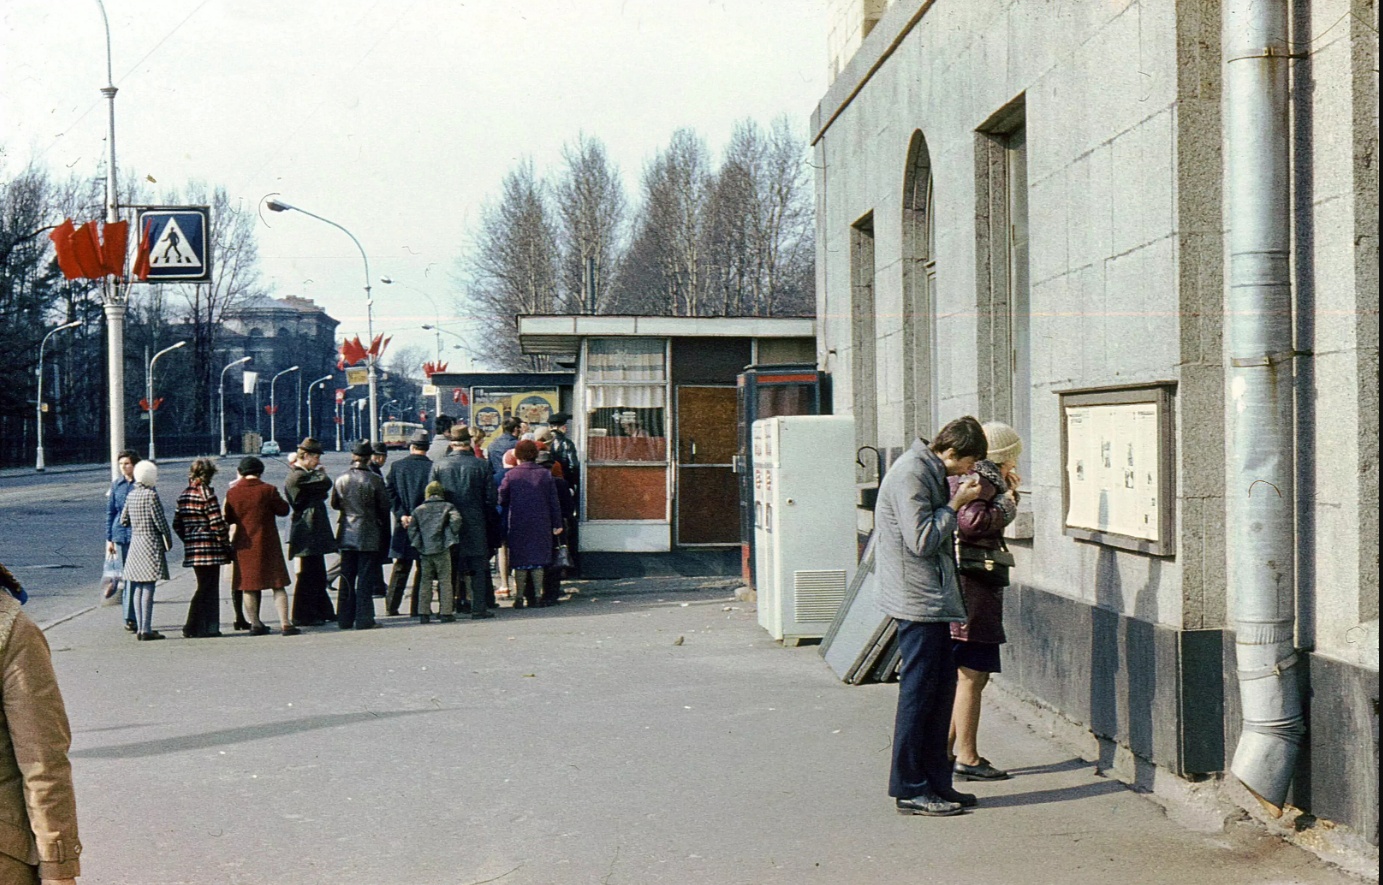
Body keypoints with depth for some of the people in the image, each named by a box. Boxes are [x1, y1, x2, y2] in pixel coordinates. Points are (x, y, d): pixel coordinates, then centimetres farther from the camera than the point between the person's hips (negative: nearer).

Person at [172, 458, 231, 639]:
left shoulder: (184, 495, 10)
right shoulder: (206, 493, -12)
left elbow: (177, 524, 12)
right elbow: (217, 524, -14)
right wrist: (226, 544, -5)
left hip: (192, 548, 7)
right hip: (210, 548, -7)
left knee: (207, 587, 16)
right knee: (207, 588, -2)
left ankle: (209, 627, 17)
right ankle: (193, 628, -4)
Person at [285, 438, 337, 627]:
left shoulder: (302, 475, 17)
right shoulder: (298, 476, -17)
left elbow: (320, 493, 19)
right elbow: (326, 483, -22)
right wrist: (320, 471, -2)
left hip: (312, 533, 11)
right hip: (307, 532, -11)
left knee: (318, 575, 16)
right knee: (308, 574, -5)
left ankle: (324, 611, 24)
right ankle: (303, 616, 1)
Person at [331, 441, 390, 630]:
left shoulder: (341, 480, -1)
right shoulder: (374, 480, -12)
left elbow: (335, 504, 11)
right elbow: (384, 507, -5)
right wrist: (382, 524, 13)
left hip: (346, 535, 4)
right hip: (369, 535, -4)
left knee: (347, 578, 11)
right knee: (365, 578, -1)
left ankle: (345, 619, 15)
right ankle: (364, 619, -1)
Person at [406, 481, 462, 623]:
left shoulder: (418, 510, 10)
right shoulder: (447, 507, 4)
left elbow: (412, 528, 4)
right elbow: (456, 519, -13)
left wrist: (417, 544, 11)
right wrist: (453, 537, -1)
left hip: (424, 551, 2)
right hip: (442, 550, -2)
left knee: (426, 582, 8)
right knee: (445, 581, 2)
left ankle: (424, 613, 6)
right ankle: (447, 612, 0)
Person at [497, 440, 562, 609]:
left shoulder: (511, 476, -5)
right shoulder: (545, 475, 1)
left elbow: (502, 500, -3)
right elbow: (554, 501, 3)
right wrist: (557, 524, 9)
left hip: (518, 525, -1)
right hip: (541, 525, 1)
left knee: (520, 562, 4)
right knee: (538, 561, 7)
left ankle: (519, 597, 3)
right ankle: (537, 596, 5)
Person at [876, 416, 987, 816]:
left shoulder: (930, 473, 16)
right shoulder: (910, 475, -16)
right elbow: (921, 540, -20)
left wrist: (957, 502, 8)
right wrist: (955, 504, -12)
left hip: (932, 599, 10)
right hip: (917, 600, -10)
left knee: (942, 686, 12)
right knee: (918, 692, -4)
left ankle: (935, 781, 20)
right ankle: (909, 789, 3)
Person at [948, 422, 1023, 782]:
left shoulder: (965, 477, 18)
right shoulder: (979, 479, -12)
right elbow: (973, 521, -27)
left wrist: (1007, 491, 23)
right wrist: (1008, 501, -13)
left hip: (968, 587, 11)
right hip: (973, 587, -11)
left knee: (966, 675, 16)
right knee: (972, 675, -6)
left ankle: (947, 751, 21)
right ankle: (967, 758, -2)